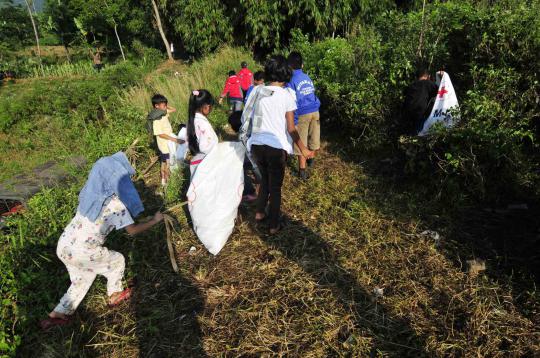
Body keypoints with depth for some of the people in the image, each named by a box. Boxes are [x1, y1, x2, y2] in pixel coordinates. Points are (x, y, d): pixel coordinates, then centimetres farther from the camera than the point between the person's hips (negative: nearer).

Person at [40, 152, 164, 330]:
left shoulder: (93, 191, 2)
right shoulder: (115, 203, -19)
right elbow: (132, 230, -13)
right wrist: (155, 220, -2)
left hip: (65, 244, 7)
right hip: (82, 252, -7)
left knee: (83, 277, 28)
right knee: (117, 260, 19)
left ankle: (58, 314, 33)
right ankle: (115, 295, 38)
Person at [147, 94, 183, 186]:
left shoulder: (164, 113, -2)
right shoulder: (156, 120, -25)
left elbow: (174, 109, 13)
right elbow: (160, 134, -26)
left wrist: (166, 106, -5)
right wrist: (175, 140, -28)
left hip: (169, 144, 8)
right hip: (164, 145, -8)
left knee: (164, 163, 21)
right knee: (168, 165, 4)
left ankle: (164, 179, 35)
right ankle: (167, 180, 19)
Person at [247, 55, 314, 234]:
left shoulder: (258, 91, 1)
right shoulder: (286, 96, -10)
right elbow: (291, 129, -9)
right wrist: (303, 149, 1)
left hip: (257, 144, 4)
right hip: (276, 147, -4)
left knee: (265, 180, 27)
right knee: (275, 187, 12)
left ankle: (260, 212, 37)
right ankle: (274, 226, 23)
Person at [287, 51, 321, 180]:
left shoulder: (291, 80, -10)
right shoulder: (308, 78, 8)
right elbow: (313, 95, 15)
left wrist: (293, 121, -12)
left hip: (302, 114, -5)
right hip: (314, 111, 5)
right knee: (313, 139, 18)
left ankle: (302, 170, 11)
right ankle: (310, 158, 39)